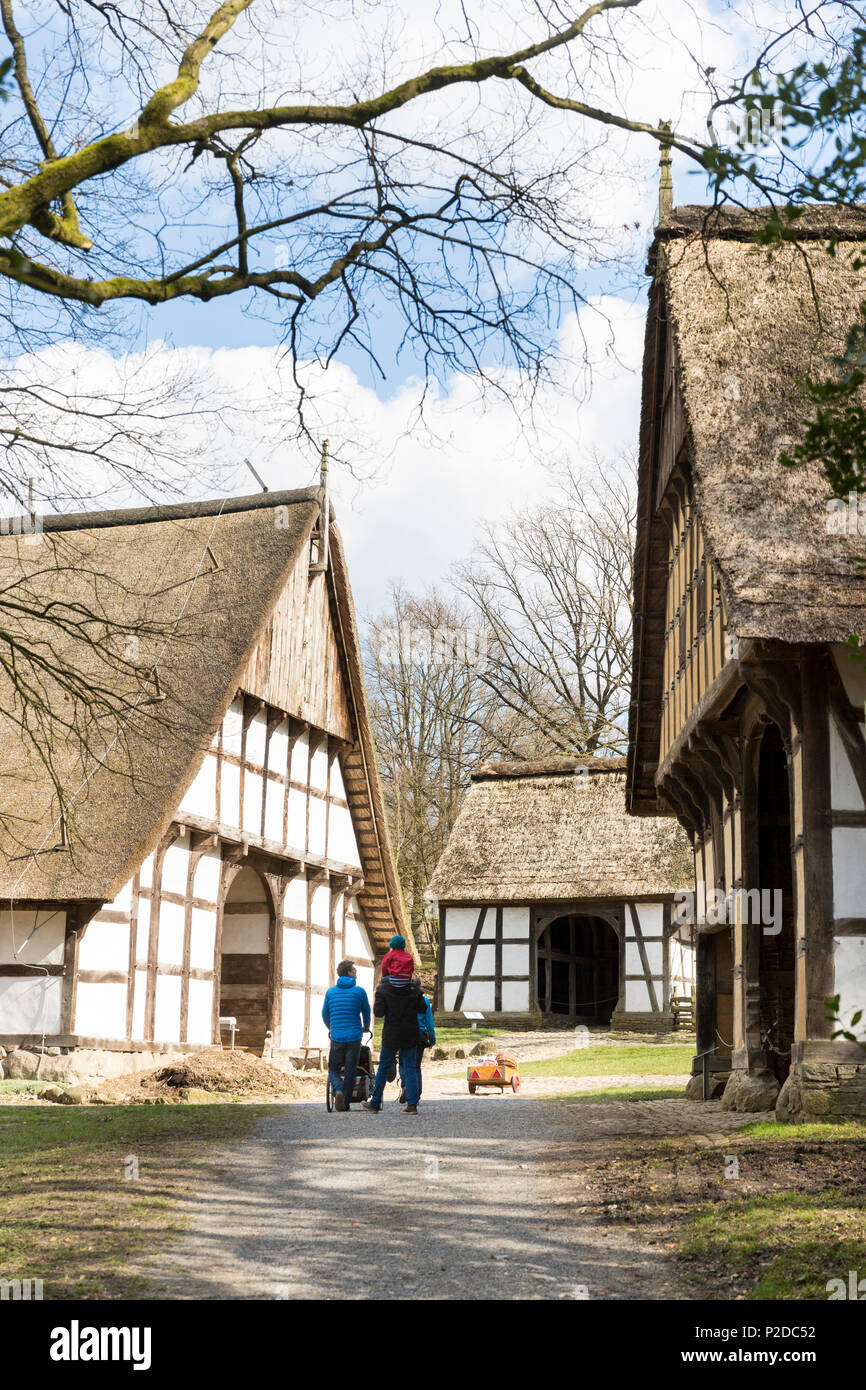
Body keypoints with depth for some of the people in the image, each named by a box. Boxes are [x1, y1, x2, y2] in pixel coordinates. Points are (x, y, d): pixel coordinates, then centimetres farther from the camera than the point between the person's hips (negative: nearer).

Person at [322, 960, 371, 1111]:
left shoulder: (330, 991, 5)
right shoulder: (359, 991, -1)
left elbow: (325, 1014, 15)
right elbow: (366, 1012, 10)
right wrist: (366, 1027, 31)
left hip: (336, 1037, 1)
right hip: (354, 1036, -1)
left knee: (333, 1069, 10)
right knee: (350, 1071, 7)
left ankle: (337, 1090, -18)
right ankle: (346, 1102, 6)